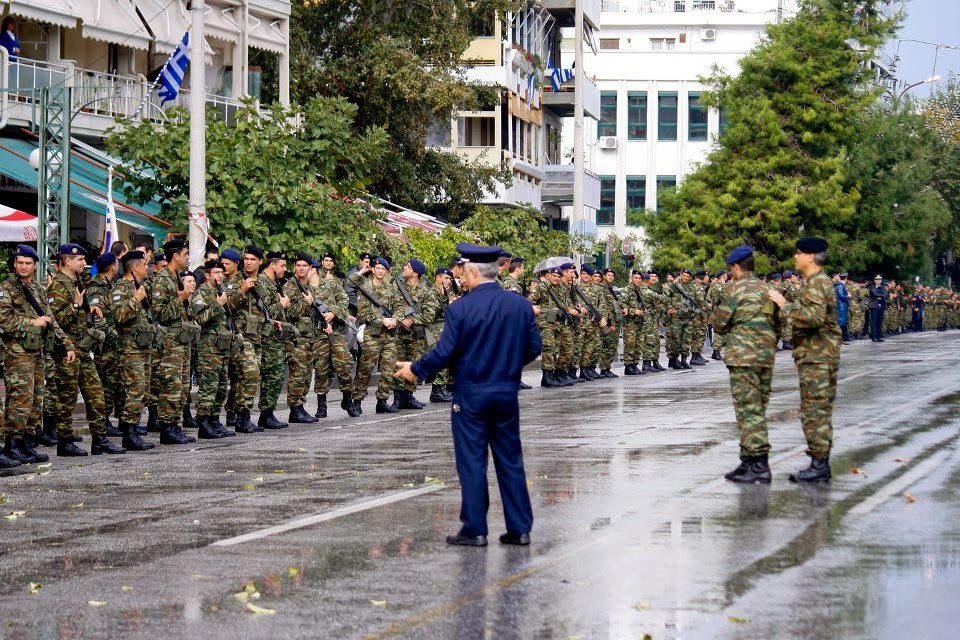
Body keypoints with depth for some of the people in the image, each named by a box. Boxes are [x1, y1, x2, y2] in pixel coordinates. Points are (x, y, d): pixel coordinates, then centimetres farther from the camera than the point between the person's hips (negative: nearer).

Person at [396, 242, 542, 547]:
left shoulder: (460, 309, -14)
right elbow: (533, 348, 4)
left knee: (472, 463, 3)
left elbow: (443, 353, -12)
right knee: (511, 461, 11)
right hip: (508, 393, 4)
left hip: (470, 395, -4)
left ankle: (475, 530, 4)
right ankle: (520, 528, 12)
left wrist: (415, 370, 5)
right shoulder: (521, 305, -2)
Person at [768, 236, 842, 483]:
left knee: (814, 410, -9)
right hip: (818, 357, 11)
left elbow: (815, 316, -30)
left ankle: (819, 466, -8)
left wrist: (786, 305, -25)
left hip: (817, 358, -11)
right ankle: (820, 464, 16)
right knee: (819, 410, 12)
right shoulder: (817, 282, 19)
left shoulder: (817, 283, -16)